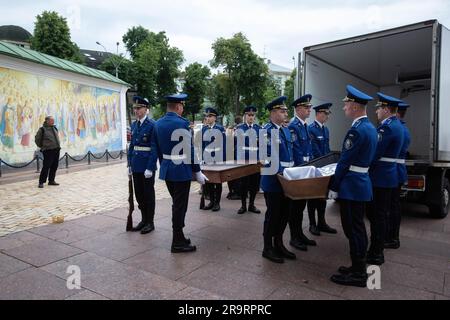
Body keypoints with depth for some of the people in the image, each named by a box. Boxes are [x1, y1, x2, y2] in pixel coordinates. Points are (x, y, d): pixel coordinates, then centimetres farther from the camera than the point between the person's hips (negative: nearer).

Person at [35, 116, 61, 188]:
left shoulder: (54, 128, 12)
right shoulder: (42, 129, -6)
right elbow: (37, 139, 2)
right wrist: (42, 146, 8)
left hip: (56, 150, 7)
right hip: (48, 151, -7)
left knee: (54, 166, 9)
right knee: (46, 167, -8)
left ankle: (51, 181, 20)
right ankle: (41, 182, 1)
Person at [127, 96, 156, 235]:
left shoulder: (152, 125, -12)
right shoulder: (134, 125, 10)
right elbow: (132, 145, 15)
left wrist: (150, 168, -17)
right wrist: (129, 164, 10)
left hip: (147, 166, -7)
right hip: (136, 165, 7)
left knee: (148, 194, 5)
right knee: (139, 194, 14)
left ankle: (150, 222, 18)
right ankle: (144, 219, 29)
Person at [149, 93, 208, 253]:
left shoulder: (158, 124, 7)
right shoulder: (182, 123, -16)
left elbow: (155, 148, 11)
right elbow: (190, 149, -15)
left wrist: (151, 168, 18)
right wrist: (197, 171, -9)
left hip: (166, 169, 8)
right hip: (181, 170, -8)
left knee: (176, 203, 19)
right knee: (180, 205, 2)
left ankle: (179, 237, 30)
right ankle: (178, 243, 12)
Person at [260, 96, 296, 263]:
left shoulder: (286, 130, 14)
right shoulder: (267, 131, -13)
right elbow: (269, 157, -20)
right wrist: (281, 174, -22)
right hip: (273, 180, -8)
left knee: (285, 213, 14)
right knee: (273, 214, 2)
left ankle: (278, 244, 29)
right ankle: (268, 248, 17)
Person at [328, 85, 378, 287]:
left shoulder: (356, 130, -19)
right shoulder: (370, 127, 12)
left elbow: (344, 161, -17)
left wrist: (333, 187, -10)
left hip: (351, 186, -10)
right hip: (362, 182, 10)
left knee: (352, 229, -1)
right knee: (358, 227, 17)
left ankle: (357, 274, 10)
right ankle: (359, 268, 29)